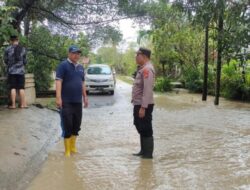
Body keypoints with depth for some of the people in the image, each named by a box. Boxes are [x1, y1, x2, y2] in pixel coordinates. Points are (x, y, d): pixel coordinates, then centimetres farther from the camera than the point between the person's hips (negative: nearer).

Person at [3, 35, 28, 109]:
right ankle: (22, 104, 7)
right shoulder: (23, 49, 2)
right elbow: (25, 61, 6)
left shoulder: (8, 49, -3)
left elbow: (5, 60, 5)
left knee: (13, 88, 2)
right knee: (21, 88, 5)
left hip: (11, 71, -1)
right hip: (21, 70, 1)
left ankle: (13, 104, 2)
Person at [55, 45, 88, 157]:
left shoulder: (80, 67, 15)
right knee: (67, 126, -3)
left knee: (76, 126, 11)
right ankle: (67, 150, 6)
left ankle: (73, 147, 25)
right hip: (66, 101, -6)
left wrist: (85, 97, 20)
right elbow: (58, 81, -15)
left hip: (78, 101, 7)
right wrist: (58, 97, -24)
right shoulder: (63, 65, -7)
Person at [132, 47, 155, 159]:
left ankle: (148, 154, 8)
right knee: (141, 129, 17)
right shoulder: (143, 69, 14)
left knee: (146, 130, -1)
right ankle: (143, 151, 28)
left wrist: (143, 107, -25)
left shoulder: (147, 69, -18)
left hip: (144, 105, -10)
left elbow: (147, 90, -24)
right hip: (138, 104, 10)